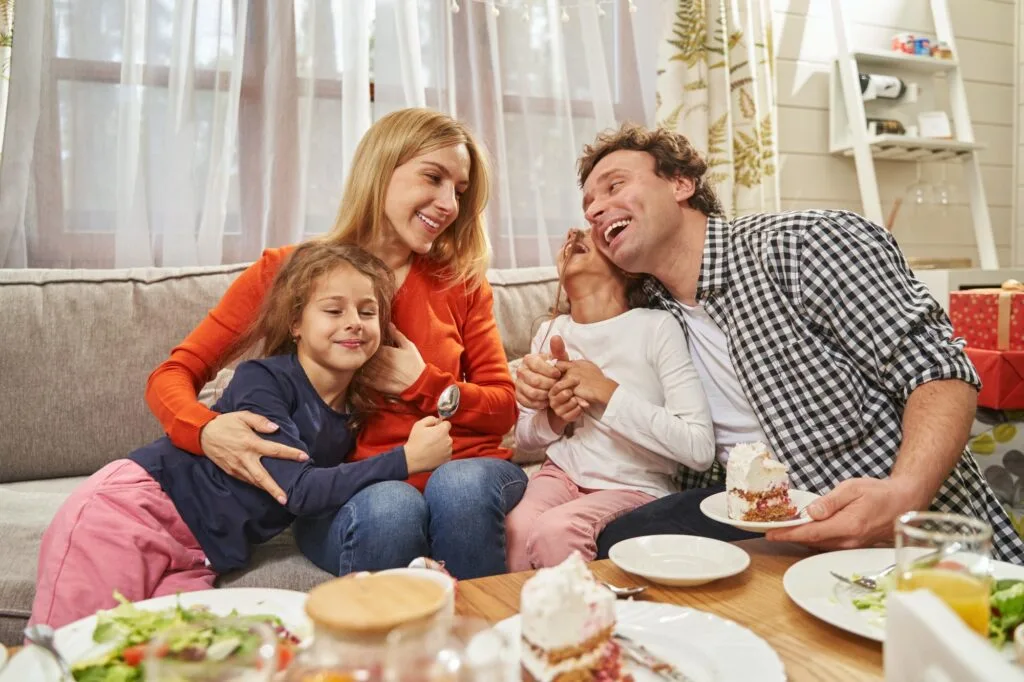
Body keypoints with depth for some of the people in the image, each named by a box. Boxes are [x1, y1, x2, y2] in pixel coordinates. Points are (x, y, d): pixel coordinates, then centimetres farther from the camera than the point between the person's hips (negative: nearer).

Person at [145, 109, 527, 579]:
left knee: (461, 488, -32)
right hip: (346, 491, -2)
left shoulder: (461, 280, 8)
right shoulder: (288, 271, 3)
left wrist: (420, 383, -9)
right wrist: (206, 430, -22)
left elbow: (503, 409, 8)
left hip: (464, 467, 2)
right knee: (389, 508, -34)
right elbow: (171, 376, 1)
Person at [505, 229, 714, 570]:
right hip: (563, 474, 3)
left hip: (636, 487, -3)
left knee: (556, 531, -30)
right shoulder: (550, 332, 3)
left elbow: (700, 448, -17)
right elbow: (524, 436, 13)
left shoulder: (656, 327, -11)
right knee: (517, 526, -28)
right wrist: (554, 417, -10)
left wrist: (608, 392, -21)